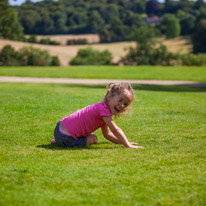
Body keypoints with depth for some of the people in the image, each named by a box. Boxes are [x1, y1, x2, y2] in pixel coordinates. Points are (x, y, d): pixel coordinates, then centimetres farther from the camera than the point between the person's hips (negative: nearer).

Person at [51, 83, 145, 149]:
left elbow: (107, 134, 16)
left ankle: (57, 140, 21)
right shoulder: (103, 108, -20)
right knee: (93, 139, -7)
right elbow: (115, 130, -23)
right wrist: (128, 145, -22)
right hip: (65, 137, -10)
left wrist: (122, 141, 8)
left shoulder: (104, 109, 11)